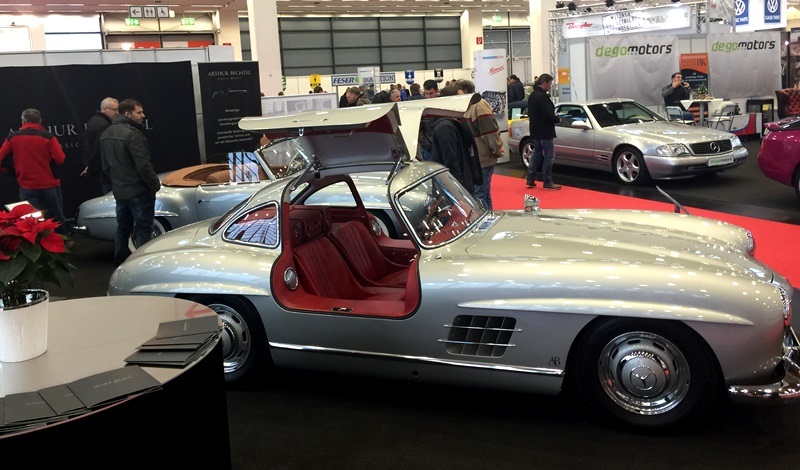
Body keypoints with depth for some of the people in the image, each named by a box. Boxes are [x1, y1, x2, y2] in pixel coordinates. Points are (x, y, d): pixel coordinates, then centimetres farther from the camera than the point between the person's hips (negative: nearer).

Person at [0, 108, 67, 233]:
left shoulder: (13, 137, -2)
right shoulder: (48, 137, -10)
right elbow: (60, 159, -14)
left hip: (27, 188, 1)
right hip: (49, 185, -1)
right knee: (58, 221, 12)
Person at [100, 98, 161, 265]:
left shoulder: (106, 135, 9)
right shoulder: (132, 134, -19)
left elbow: (105, 165, 16)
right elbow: (143, 165, -21)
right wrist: (155, 183, -10)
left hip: (119, 191, 8)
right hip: (139, 191, -8)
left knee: (123, 227, 18)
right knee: (143, 229, -2)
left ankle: (120, 261, 24)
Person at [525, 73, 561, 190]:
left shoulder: (532, 95, 11)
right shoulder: (542, 96, -20)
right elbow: (548, 114, -24)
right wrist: (557, 118, -6)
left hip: (535, 130, 10)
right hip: (544, 131, -10)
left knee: (537, 153, 17)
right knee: (549, 155, -3)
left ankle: (530, 179, 18)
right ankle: (547, 182, 0)